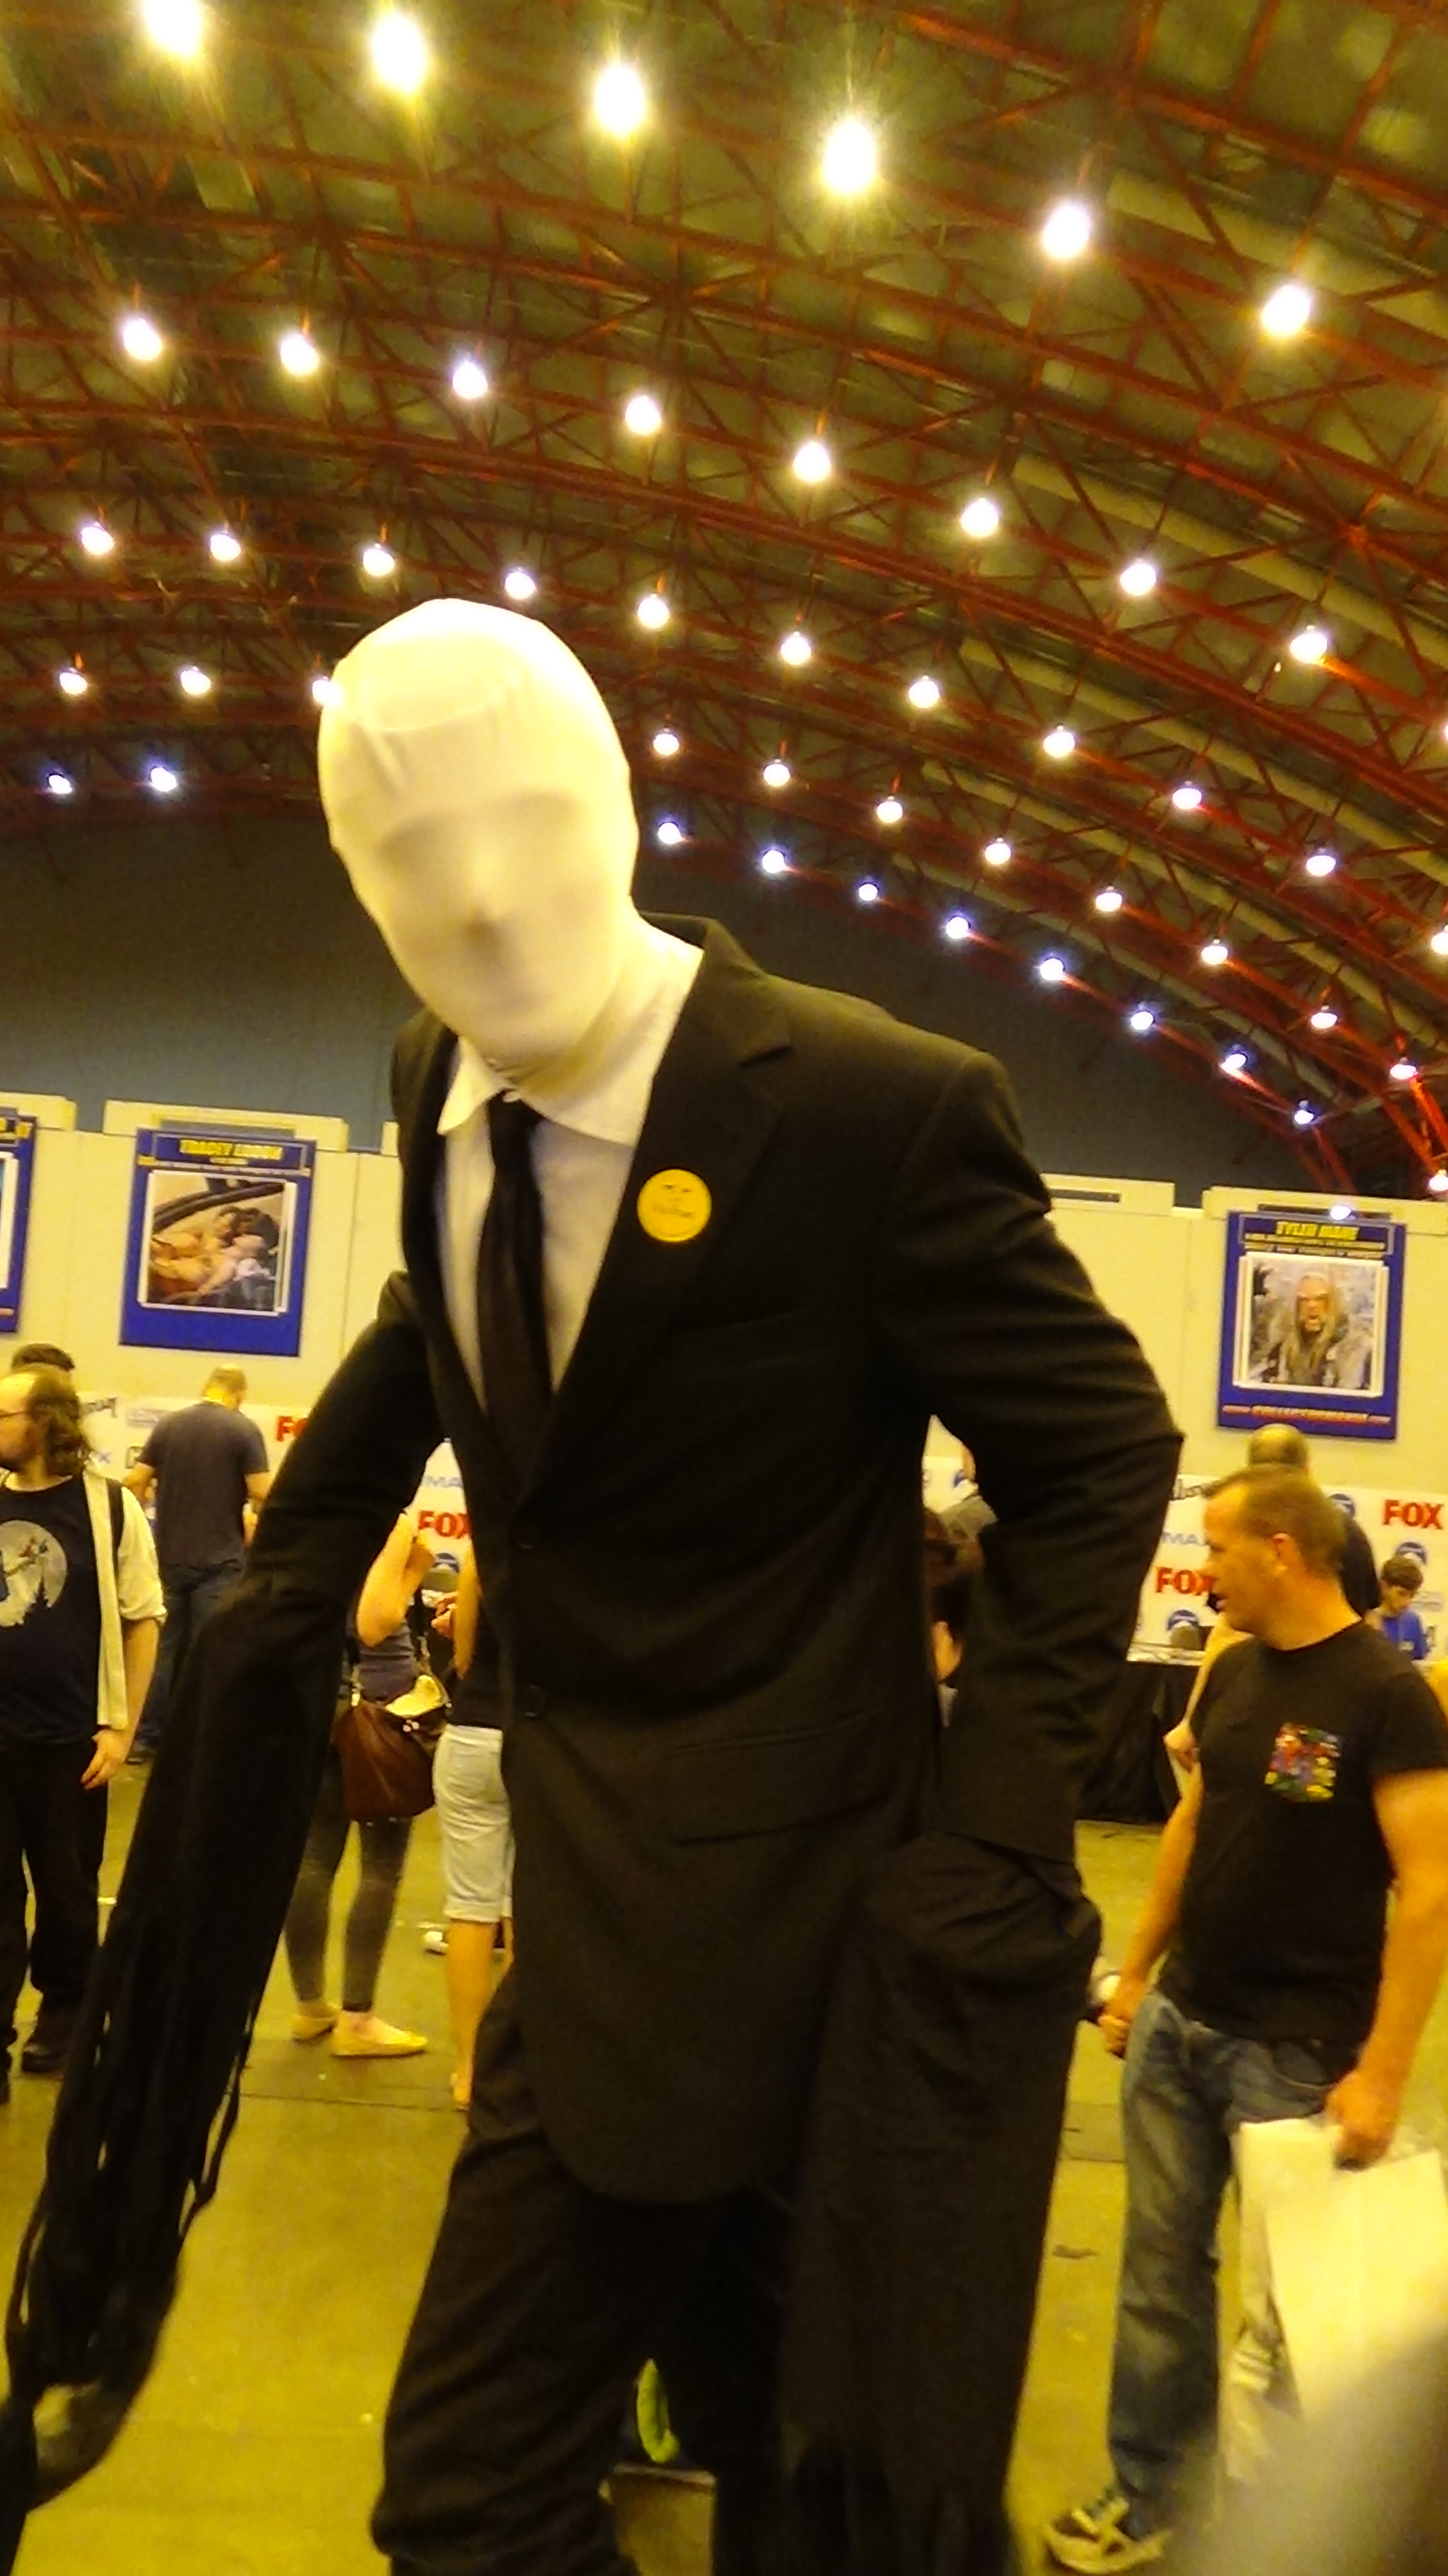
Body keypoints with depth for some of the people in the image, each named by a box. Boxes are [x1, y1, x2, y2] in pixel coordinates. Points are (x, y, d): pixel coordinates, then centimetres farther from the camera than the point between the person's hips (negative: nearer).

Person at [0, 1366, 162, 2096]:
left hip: (68, 1737, -2)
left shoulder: (108, 1507, -9)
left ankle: (62, 2012, 35)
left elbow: (143, 1621, -4)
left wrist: (122, 1727, -6)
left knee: (67, 1889, 14)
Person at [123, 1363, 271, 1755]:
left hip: (168, 1555, 4)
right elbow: (262, 1494, -15)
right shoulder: (244, 1430, -9)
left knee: (161, 1645, 13)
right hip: (219, 1559, -4)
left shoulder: (169, 1424, 4)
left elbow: (136, 1483, 3)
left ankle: (146, 1735, 18)